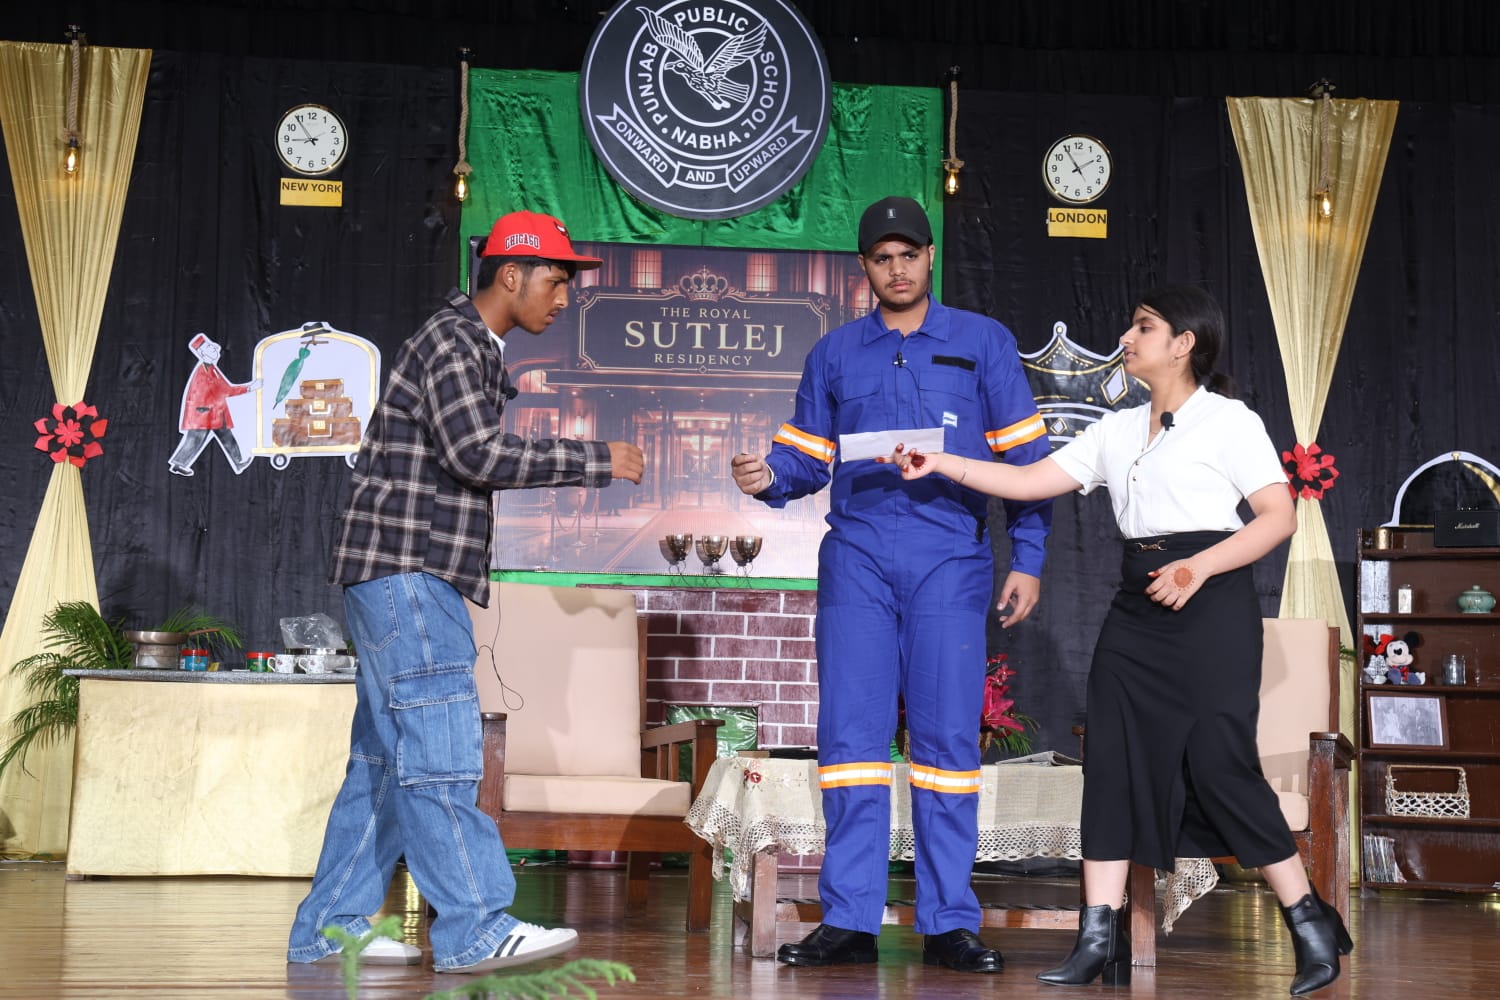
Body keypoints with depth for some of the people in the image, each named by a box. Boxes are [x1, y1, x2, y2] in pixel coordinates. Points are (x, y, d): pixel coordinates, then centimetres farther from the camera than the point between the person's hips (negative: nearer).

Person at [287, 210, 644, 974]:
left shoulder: (478, 347, 21)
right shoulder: (449, 341, -10)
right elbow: (477, 453, -21)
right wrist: (595, 461, -17)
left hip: (417, 578, 10)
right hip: (404, 568, -10)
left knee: (387, 757, 10)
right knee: (439, 751, -11)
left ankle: (332, 926, 14)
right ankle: (475, 929, -10)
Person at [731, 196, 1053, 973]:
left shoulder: (983, 343, 10)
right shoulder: (834, 354, 16)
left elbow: (1026, 459, 7)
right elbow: (809, 459, 15)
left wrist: (1027, 560, -1)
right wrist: (768, 477, -7)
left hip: (949, 562, -1)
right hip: (857, 559, 2)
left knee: (947, 736, -2)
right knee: (851, 734, -2)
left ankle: (948, 923, 4)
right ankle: (849, 921, 3)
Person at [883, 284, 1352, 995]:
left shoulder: (1228, 421, -1)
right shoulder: (1117, 431, 16)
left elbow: (1279, 516, -8)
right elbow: (1028, 482, 11)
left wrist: (1198, 568, -20)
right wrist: (939, 464, 1)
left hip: (1212, 602, -6)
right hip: (1137, 605, 6)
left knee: (1218, 763, -11)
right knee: (1114, 758, 0)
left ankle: (1312, 927, 2)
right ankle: (1099, 937, 2)